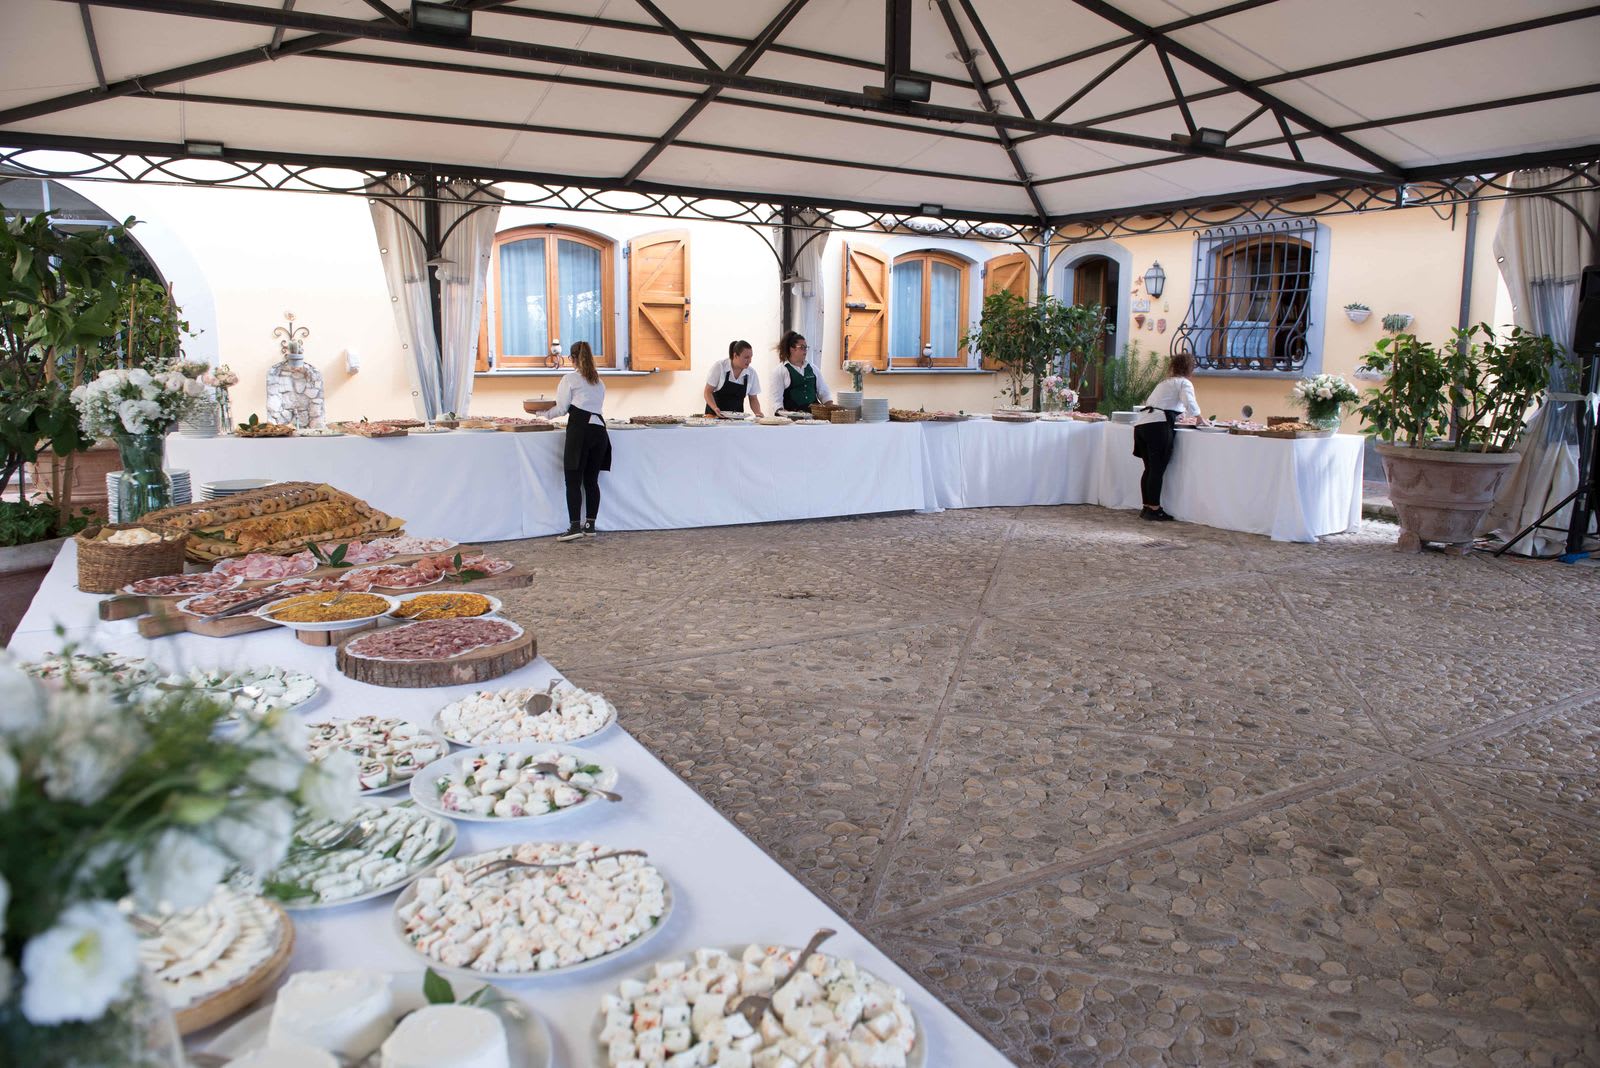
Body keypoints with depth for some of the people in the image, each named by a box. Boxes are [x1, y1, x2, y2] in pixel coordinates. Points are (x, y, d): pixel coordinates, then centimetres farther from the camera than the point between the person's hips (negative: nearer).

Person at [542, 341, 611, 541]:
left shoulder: (570, 378, 4)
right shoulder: (599, 382, 21)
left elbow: (562, 408, 5)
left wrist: (545, 414, 23)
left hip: (580, 429, -6)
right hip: (599, 428, 6)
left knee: (573, 481, -4)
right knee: (591, 480, 9)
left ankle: (574, 527, -9)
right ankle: (590, 525, 10)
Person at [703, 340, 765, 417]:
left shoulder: (751, 373, 0)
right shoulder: (719, 366, -9)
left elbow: (753, 398, 9)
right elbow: (708, 392, -6)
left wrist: (758, 413, -10)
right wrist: (715, 408, -22)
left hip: (737, 417, 3)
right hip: (715, 415, -3)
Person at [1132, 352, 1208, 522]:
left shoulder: (1164, 382, 29)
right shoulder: (1184, 383, 6)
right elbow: (1191, 405, -10)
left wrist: (1177, 415, 48)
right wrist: (1200, 419, 7)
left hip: (1141, 424, 7)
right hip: (1158, 425, -7)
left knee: (1150, 468, 11)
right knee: (1158, 469, -4)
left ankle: (1147, 507, 14)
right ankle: (1154, 510, -3)